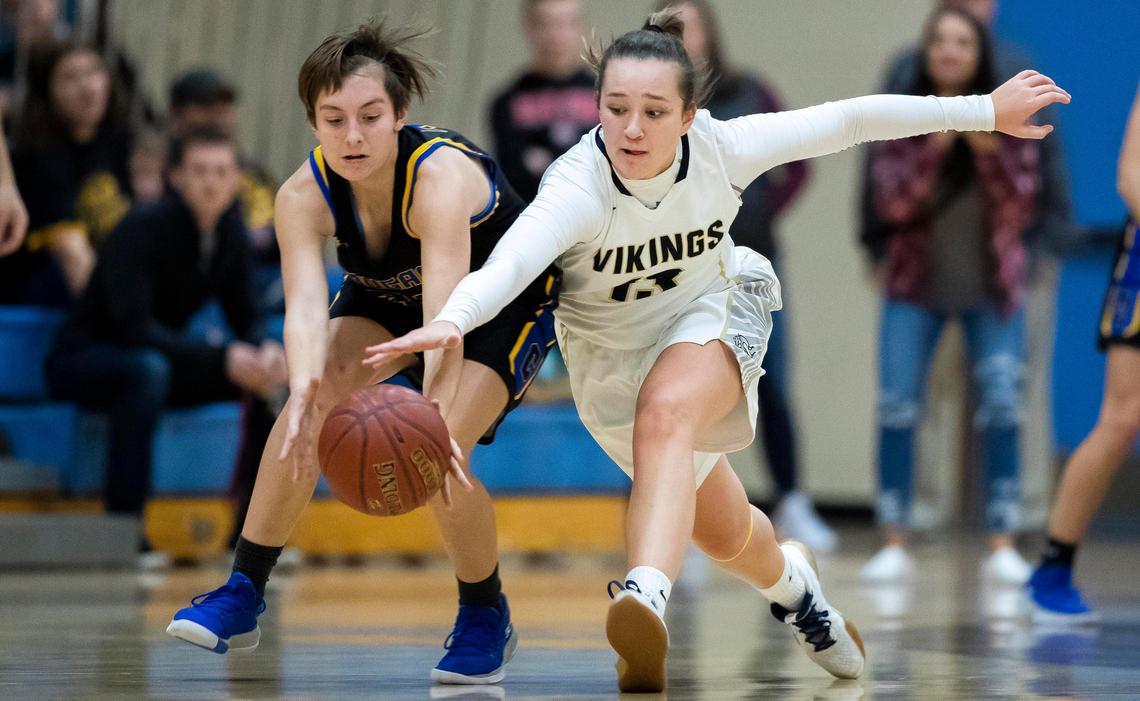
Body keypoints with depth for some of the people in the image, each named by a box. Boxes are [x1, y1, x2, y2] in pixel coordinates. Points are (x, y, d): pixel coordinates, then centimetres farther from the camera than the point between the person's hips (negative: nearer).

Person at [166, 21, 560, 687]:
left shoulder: (440, 177, -39)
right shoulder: (303, 195, -25)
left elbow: (446, 314, -51)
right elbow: (305, 305, -40)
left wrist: (433, 422, -67)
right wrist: (307, 391, -62)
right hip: (389, 294, 4)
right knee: (315, 395, -23)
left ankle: (486, 619, 2)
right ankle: (243, 593, -12)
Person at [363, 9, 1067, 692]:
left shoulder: (720, 149, -26)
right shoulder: (578, 185, -36)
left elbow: (850, 120, -16)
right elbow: (515, 256, -55)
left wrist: (985, 111, -11)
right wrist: (453, 319, -77)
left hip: (713, 310, -1)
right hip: (613, 353, 1)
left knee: (667, 412, -36)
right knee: (723, 533, 15)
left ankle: (647, 596, -53)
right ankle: (789, 584, 51)